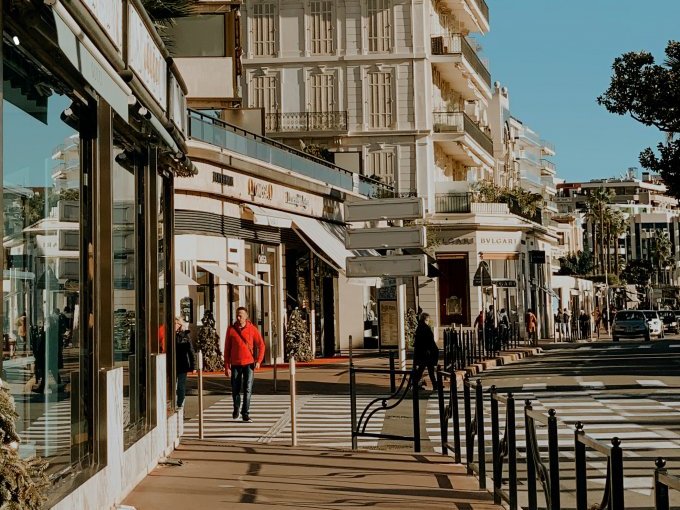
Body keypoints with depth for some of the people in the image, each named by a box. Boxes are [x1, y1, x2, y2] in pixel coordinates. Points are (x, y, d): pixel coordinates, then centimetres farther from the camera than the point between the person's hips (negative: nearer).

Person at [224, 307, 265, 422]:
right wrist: (227, 366, 1)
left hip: (249, 364, -1)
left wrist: (259, 360, -11)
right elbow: (227, 349, 4)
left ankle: (245, 414, -1)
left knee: (248, 390, -6)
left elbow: (261, 345, 1)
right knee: (235, 390, 9)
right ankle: (236, 408, 36)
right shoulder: (231, 329, 2)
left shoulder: (252, 329, -1)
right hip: (235, 364, 1)